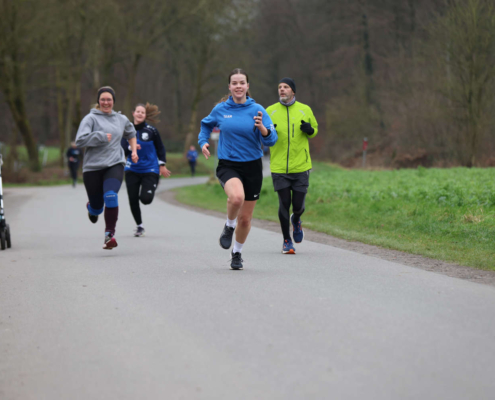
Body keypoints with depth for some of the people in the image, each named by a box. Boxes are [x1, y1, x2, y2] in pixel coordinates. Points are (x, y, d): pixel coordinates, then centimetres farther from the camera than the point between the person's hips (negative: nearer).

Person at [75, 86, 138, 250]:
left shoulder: (121, 119, 13)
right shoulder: (91, 118, -2)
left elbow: (131, 133, 35)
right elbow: (80, 140, -15)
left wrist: (134, 150, 23)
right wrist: (102, 137, -14)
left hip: (115, 164, 1)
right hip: (93, 167, -1)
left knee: (111, 196, -25)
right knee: (97, 207, 6)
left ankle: (110, 234, -18)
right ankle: (91, 208, 46)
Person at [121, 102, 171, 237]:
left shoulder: (151, 130, -4)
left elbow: (160, 148, 5)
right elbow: (123, 149, -6)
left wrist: (162, 165, 5)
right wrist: (130, 147, -28)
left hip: (150, 170, -2)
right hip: (132, 170, 2)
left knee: (146, 199, -14)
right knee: (133, 200, -2)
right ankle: (139, 225, 18)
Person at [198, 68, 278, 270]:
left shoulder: (257, 110, -4)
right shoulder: (220, 109, 0)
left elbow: (271, 140, -9)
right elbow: (206, 124, 22)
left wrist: (262, 128, -29)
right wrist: (203, 142, 5)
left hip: (252, 167, 1)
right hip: (227, 165, -1)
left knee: (245, 218, 8)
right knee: (237, 197, -34)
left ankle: (237, 253, 35)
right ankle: (229, 226, -2)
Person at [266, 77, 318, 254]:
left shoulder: (305, 110, 5)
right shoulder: (270, 111, 4)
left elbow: (315, 129, 18)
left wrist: (309, 130, -6)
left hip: (301, 167, 1)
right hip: (279, 167, -1)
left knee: (298, 205, 1)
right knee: (284, 203, -2)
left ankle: (296, 220, 39)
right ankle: (287, 241, 16)